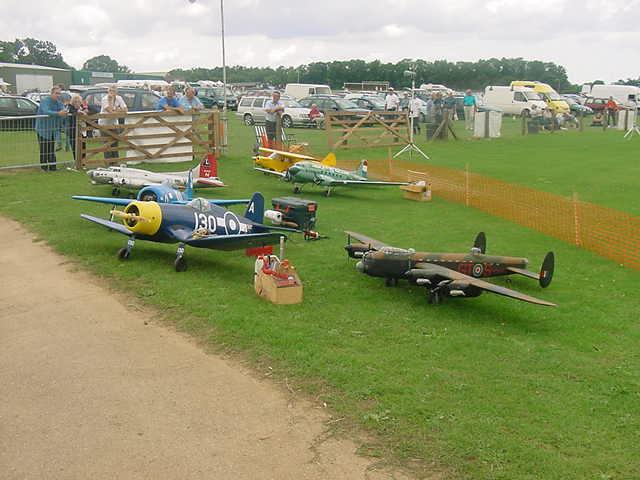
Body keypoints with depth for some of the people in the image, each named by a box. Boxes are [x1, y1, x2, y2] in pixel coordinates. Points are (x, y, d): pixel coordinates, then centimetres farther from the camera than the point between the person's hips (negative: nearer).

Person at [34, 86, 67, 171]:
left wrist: (64, 113, -33)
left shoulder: (59, 102, 7)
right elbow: (46, 112, -31)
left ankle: (52, 166, 15)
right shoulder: (45, 101, -14)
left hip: (53, 130, 6)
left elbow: (63, 110, -8)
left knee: (52, 149, 10)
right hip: (43, 129, -6)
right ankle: (44, 167, 4)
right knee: (44, 149, -4)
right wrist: (58, 113, -43)